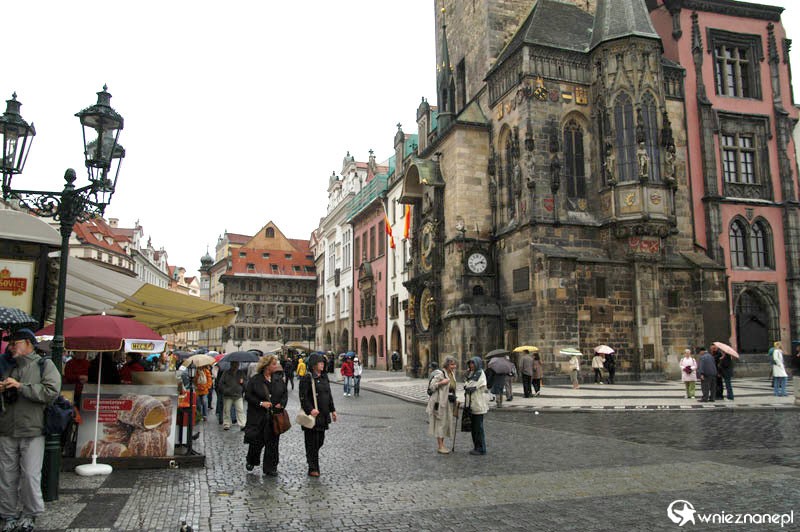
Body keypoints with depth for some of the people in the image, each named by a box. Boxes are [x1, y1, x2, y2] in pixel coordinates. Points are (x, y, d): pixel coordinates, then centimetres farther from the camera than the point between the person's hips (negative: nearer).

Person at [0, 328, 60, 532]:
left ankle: (29, 515, 14)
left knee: (31, 475, -1)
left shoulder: (44, 365, -1)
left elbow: (52, 391, -15)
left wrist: (21, 386, -16)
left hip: (32, 432, -5)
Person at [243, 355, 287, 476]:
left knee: (272, 441, 4)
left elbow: (285, 393, 13)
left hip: (274, 416, 3)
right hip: (258, 417, -3)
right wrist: (261, 403, -15)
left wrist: (281, 404, -4)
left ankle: (270, 468, 14)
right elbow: (248, 395, -6)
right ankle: (251, 461, 33)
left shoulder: (278, 379, 5)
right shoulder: (255, 380, -6)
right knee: (256, 440, 4)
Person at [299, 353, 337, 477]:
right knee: (312, 442, -1)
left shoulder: (324, 377, 13)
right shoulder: (307, 378, -11)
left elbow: (329, 395, 20)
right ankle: (313, 468, 6)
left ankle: (312, 461, 26)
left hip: (323, 415, 7)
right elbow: (303, 397, -17)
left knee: (320, 441, 12)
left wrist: (332, 410, 17)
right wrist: (310, 409, -27)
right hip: (312, 415, -7)